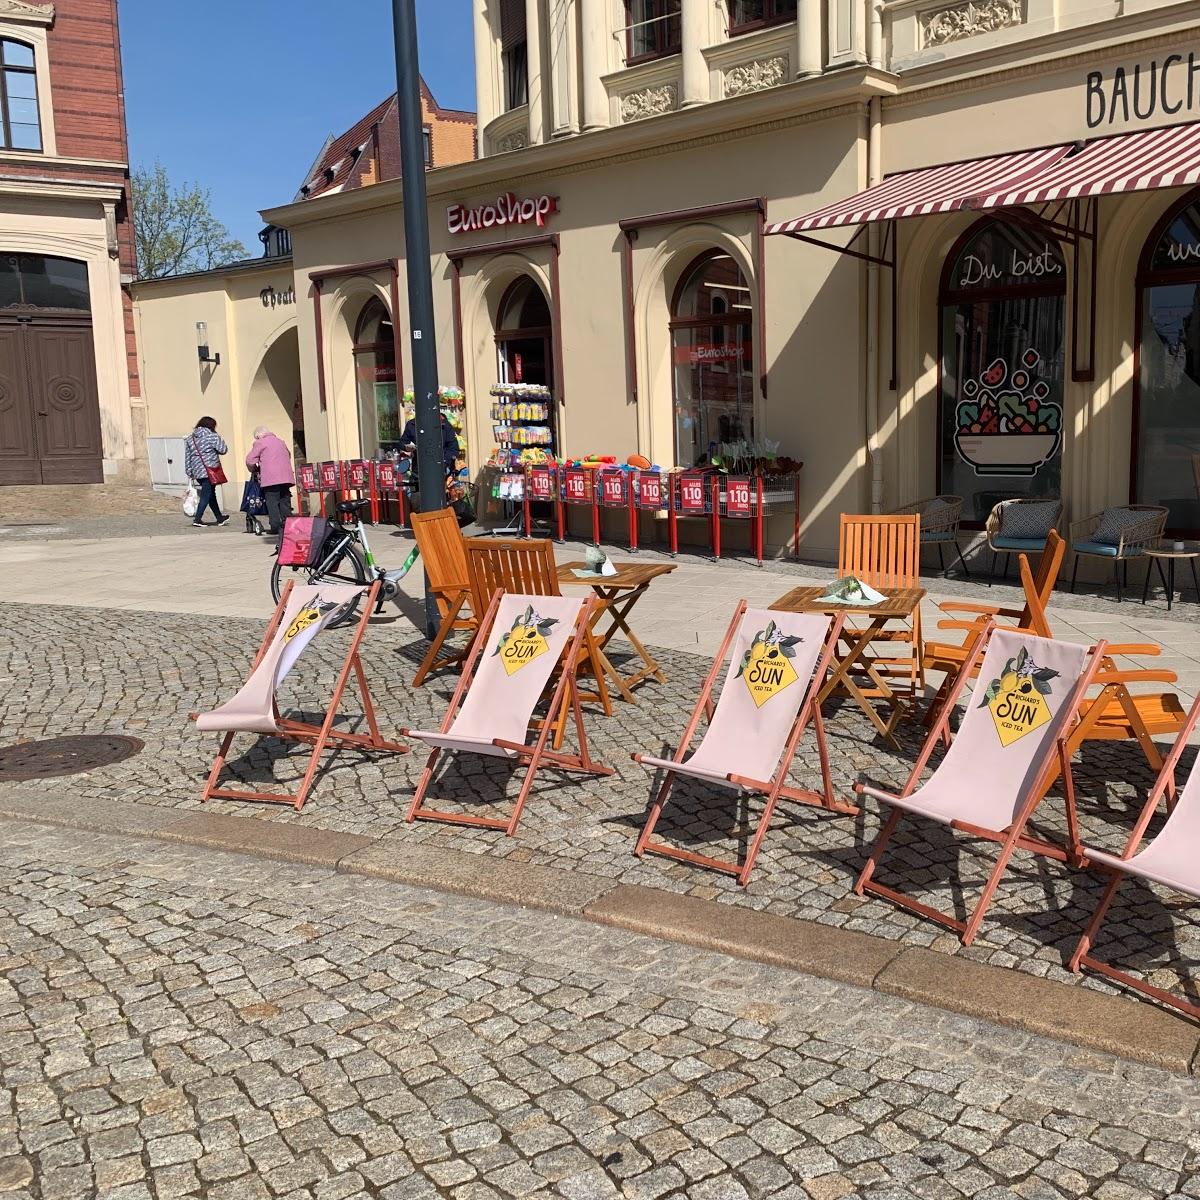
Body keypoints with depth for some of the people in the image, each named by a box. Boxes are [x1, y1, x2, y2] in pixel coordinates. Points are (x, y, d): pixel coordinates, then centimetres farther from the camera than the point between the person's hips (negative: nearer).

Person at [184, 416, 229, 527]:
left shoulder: (190, 438, 12)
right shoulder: (212, 436, -8)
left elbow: (187, 457, 13)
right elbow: (223, 450, -9)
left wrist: (190, 473, 17)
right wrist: (220, 439, 9)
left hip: (197, 472, 7)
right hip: (210, 471, -7)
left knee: (211, 494, 17)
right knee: (206, 495, -3)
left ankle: (219, 518, 27)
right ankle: (197, 519, -9)